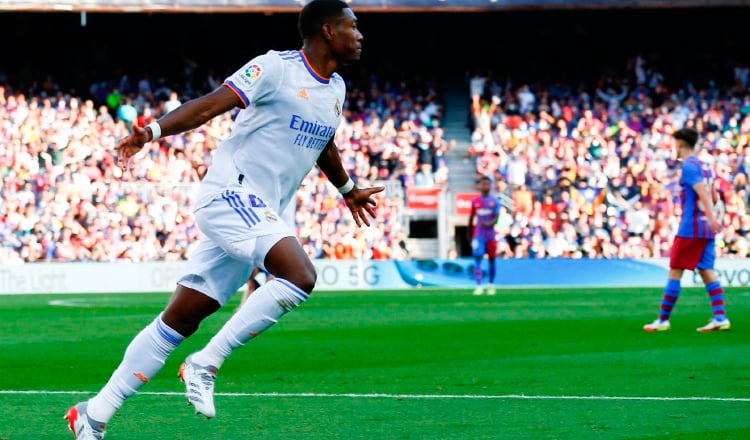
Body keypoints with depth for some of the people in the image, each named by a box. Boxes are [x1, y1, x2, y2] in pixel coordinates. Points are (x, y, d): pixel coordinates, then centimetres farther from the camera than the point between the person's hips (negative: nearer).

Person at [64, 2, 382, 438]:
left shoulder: (336, 89, 16)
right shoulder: (277, 68, -9)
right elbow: (210, 105, -16)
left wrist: (349, 190, 51)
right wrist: (153, 130, -31)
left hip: (259, 214, 8)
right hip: (231, 194, -8)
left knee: (180, 320, 4)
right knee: (300, 276, -26)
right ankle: (205, 365, -18)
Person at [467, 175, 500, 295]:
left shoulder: (494, 201, 1)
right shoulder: (475, 201, 4)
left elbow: (496, 218, -7)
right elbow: (471, 218, 12)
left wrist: (489, 224, -28)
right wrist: (469, 235, 16)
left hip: (490, 235, 0)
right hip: (478, 235, 0)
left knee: (492, 260, 8)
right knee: (477, 259, -12)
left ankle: (491, 285, 23)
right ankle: (479, 286, -17)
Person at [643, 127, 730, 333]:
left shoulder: (689, 166, -10)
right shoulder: (702, 165, 16)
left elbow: (702, 191, -24)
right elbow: (713, 196, 21)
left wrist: (711, 216, -34)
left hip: (690, 228, -8)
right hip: (706, 228, 8)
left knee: (675, 272, -2)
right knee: (707, 271, 4)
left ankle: (663, 320, 2)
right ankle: (720, 318, -6)